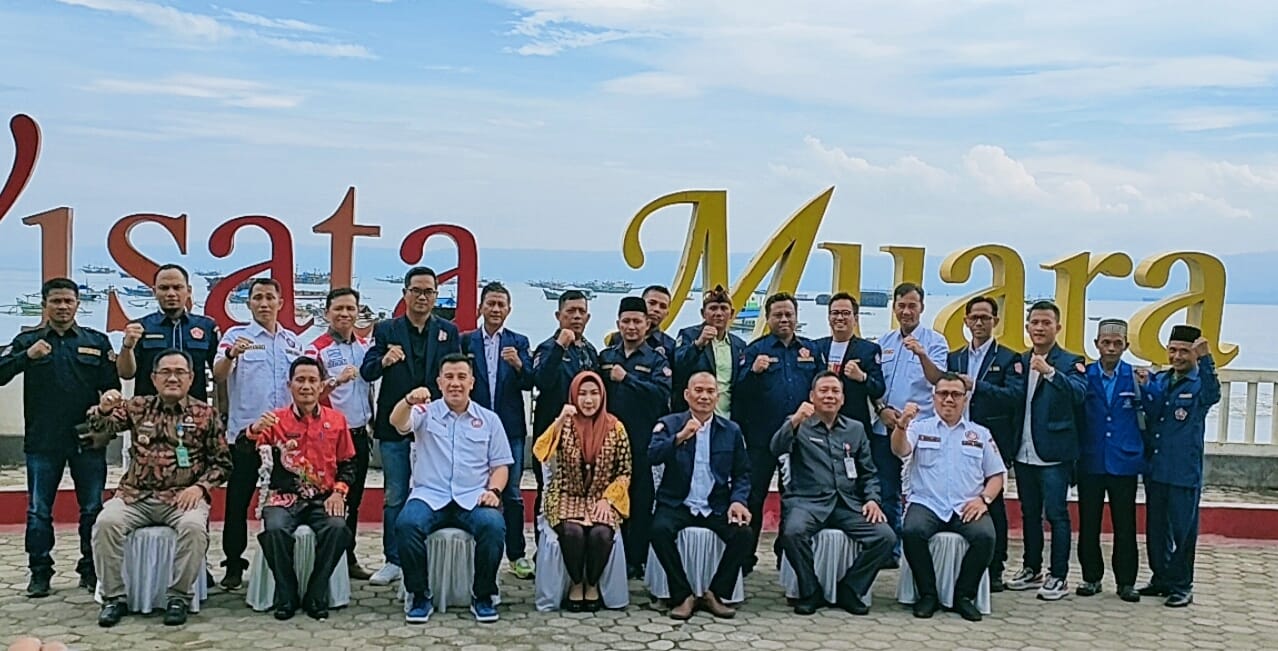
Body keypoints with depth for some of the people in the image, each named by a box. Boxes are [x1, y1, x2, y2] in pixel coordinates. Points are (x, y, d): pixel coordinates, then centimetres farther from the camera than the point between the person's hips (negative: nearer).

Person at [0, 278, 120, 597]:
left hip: (88, 439, 0)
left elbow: (112, 385, 5)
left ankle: (91, 570, 15)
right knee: (38, 511, 3)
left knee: (93, 509, 5)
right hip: (42, 440, 0)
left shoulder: (97, 341, 7)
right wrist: (27, 355, -20)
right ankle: (40, 573, 12)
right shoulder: (27, 340, 6)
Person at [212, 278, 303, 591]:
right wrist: (231, 354, -36)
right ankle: (234, 565, 9)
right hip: (245, 433, -4)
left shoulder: (292, 341, 12)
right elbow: (218, 374, -16)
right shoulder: (236, 335, -1)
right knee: (238, 501, 1)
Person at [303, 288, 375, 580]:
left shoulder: (366, 345, 9)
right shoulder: (316, 349, -8)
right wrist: (336, 381, -27)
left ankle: (348, 559, 19)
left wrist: (373, 423, 11)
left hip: (359, 435, 5)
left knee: (353, 501, 11)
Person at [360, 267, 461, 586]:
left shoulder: (448, 331, 7)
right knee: (395, 496, 7)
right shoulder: (386, 330, 4)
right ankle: (393, 561, 16)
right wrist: (383, 361, -26)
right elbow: (366, 373, -5)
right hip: (394, 425, 0)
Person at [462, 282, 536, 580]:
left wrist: (519, 365, -23)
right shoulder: (466, 341, 4)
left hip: (510, 428, 0)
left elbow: (530, 383, -3)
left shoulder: (519, 342, 6)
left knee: (511, 493, 3)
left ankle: (516, 555, 10)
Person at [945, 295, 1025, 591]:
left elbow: (1016, 395, -12)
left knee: (992, 505, 1)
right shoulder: (954, 358, 17)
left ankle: (994, 571, 8)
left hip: (992, 443, -4)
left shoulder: (1008, 359, 3)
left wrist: (976, 386, -17)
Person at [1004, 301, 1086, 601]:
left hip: (1054, 452, -5)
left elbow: (1078, 393, -23)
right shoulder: (1020, 361, 12)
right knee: (1029, 513, 13)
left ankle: (1058, 577, 3)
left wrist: (1049, 371, -35)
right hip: (1024, 451, 6)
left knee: (1056, 514, -3)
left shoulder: (1070, 362, -3)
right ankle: (1032, 570, 23)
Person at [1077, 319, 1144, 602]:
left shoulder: (1136, 377, 2)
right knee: (1088, 524, 7)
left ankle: (1126, 581, 16)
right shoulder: (1084, 375, 2)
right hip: (1090, 461, 1)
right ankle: (1091, 577, 20)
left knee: (1125, 525, 5)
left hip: (1124, 462, 0)